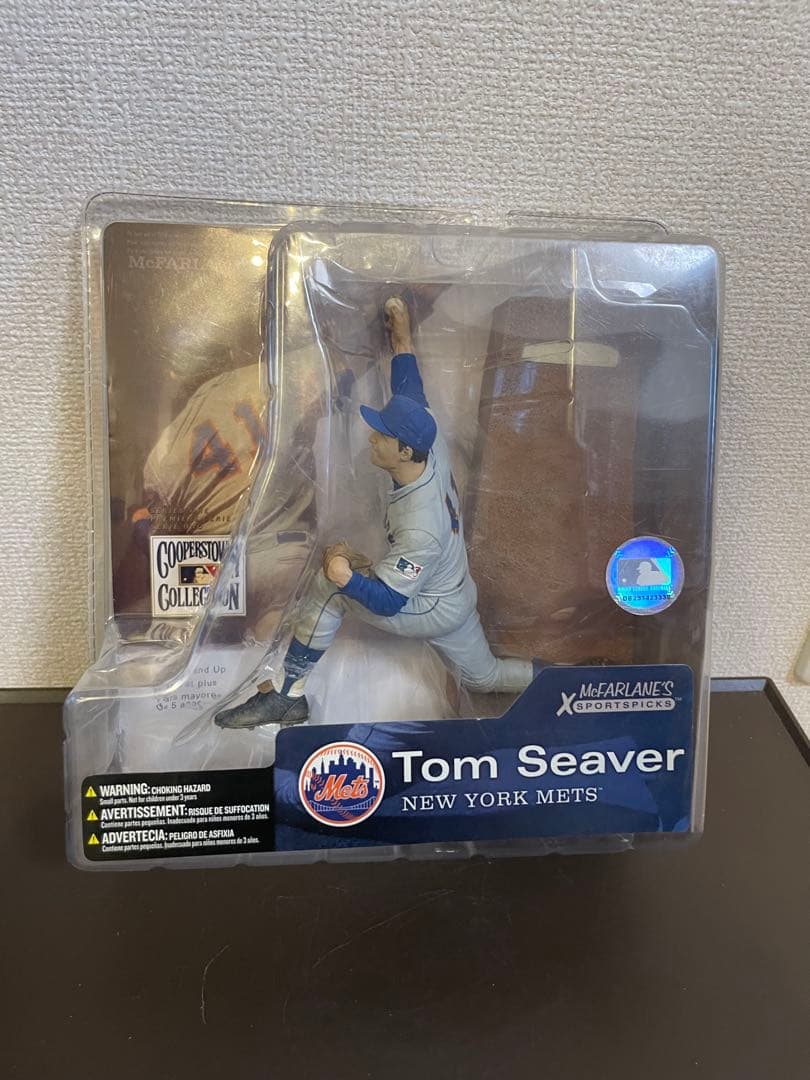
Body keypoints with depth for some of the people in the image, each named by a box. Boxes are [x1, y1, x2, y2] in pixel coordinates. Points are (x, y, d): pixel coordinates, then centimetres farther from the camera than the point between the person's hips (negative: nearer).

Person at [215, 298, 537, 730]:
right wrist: (401, 336, 4)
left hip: (434, 612, -8)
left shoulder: (419, 527, -38)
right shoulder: (433, 447, -18)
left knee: (329, 584, -9)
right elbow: (410, 392, 0)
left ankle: (289, 693, 2)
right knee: (485, 676, 28)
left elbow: (388, 601, -30)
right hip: (457, 595, 8)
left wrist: (345, 577, -46)